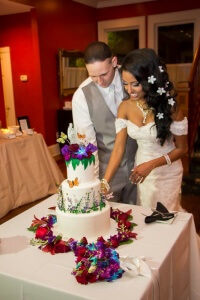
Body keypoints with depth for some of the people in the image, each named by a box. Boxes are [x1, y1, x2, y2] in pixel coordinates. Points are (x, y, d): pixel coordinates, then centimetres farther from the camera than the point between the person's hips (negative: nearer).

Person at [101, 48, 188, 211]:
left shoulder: (169, 106, -19)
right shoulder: (125, 107, -8)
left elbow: (182, 148, -10)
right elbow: (118, 148, -9)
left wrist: (151, 165, -21)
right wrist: (104, 182, -19)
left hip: (167, 173, -3)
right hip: (140, 169, 3)